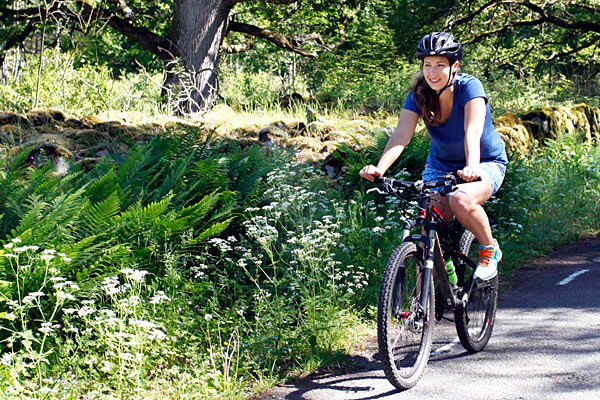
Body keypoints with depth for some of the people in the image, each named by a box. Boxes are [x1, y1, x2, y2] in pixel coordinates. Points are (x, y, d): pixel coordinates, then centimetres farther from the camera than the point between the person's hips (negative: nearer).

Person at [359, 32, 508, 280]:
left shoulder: (469, 87, -23)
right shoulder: (418, 95, -13)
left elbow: (473, 131, -37)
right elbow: (401, 135, -26)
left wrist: (472, 167, -55)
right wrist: (379, 168, -44)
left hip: (487, 163, -4)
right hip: (441, 164, 4)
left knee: (461, 200, -35)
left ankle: (489, 249, -7)